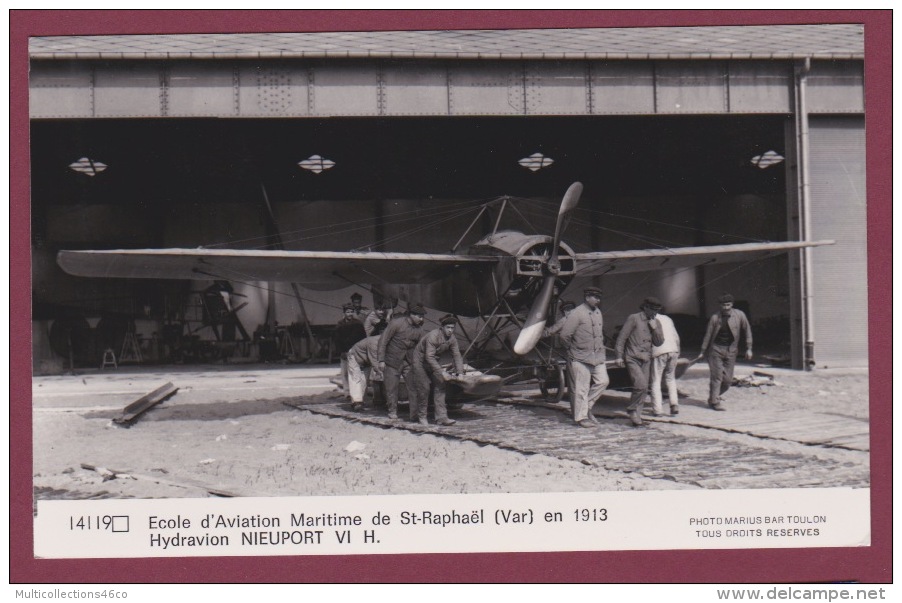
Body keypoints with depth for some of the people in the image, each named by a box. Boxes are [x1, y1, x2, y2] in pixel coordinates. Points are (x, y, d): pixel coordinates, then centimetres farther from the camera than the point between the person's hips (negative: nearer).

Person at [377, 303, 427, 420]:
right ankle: (392, 411, 18)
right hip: (393, 361, -3)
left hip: (409, 362, 3)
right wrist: (381, 360, -14)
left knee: (413, 387, -5)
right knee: (392, 388, 4)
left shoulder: (419, 329, 0)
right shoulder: (396, 323, -14)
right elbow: (383, 341, -11)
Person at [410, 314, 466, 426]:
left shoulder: (452, 339, -8)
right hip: (420, 361, -7)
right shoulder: (433, 336, -31)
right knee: (423, 388, -10)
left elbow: (457, 356, -4)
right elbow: (429, 357, -34)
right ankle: (421, 416, 7)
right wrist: (442, 372, -36)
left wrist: (460, 373, -15)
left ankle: (441, 417, -8)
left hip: (433, 362, 7)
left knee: (439, 386, -5)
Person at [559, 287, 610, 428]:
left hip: (597, 356, 8)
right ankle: (581, 417, 6)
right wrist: (572, 349, -3)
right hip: (580, 358, -8)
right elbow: (565, 335, -14)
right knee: (581, 388, -2)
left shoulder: (598, 312, 11)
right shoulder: (577, 313, -14)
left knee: (603, 381, 2)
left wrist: (600, 347, 18)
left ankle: (587, 407, 18)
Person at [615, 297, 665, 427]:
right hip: (632, 358, -6)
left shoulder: (656, 322, 11)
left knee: (644, 389, 5)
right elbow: (622, 337, -7)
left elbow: (659, 342, 7)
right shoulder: (633, 319, -7)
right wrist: (619, 356, -10)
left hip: (646, 360, 6)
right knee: (641, 385, -20)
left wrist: (655, 328, -8)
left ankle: (636, 416, 14)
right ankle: (632, 410, 0)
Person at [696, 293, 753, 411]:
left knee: (728, 379, 2)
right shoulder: (715, 317, -7)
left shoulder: (739, 315, -4)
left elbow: (747, 331, 5)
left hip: (730, 351, 2)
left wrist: (748, 349, 2)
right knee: (717, 376, -9)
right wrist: (703, 352, 5)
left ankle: (713, 398, 24)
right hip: (716, 349, -2)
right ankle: (715, 402, -1)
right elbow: (708, 335, 1)